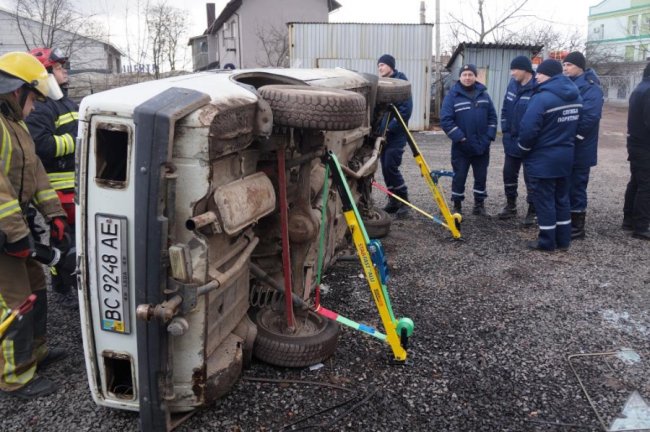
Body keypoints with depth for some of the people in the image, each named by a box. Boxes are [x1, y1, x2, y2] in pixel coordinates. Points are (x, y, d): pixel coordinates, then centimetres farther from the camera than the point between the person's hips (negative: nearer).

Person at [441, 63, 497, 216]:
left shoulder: (483, 94, 7)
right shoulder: (452, 95, -6)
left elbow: (492, 117, 10)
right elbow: (445, 120, -12)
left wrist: (489, 137, -2)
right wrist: (460, 138, -17)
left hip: (482, 146, 4)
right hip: (461, 147, -4)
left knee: (481, 177, 11)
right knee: (459, 177, 2)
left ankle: (479, 205, 24)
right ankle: (457, 207, 14)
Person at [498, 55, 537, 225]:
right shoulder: (512, 85, 4)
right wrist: (505, 130, 8)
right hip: (511, 141, 7)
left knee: (530, 177, 4)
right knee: (509, 174, 15)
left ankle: (532, 211, 17)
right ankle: (511, 205, 32)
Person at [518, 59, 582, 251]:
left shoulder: (542, 98, -21)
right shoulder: (576, 96, 6)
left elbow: (528, 129, -22)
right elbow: (576, 125, 10)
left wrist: (524, 148, -4)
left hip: (543, 159, -8)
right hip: (565, 156, 8)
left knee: (544, 200, 3)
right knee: (561, 198, 16)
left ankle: (547, 241, 11)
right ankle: (563, 240, 24)